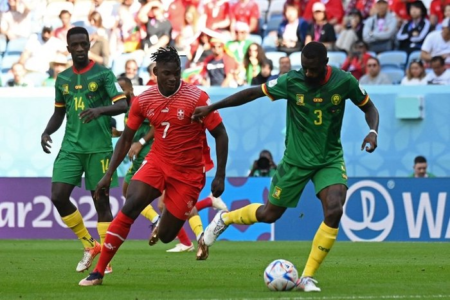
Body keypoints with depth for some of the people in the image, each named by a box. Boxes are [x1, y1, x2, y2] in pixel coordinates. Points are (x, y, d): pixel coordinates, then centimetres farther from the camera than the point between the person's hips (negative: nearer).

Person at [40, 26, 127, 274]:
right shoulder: (62, 79, 13)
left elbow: (122, 105, -9)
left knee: (101, 200, -3)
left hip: (99, 148, -4)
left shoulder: (103, 74, -1)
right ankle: (89, 245, 10)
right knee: (58, 196, -8)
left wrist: (100, 109, -28)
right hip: (70, 148, 4)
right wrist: (46, 132, 4)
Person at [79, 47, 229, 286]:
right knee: (131, 205, -24)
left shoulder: (197, 98, -16)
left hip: (188, 173, -2)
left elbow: (220, 135, -8)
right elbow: (126, 139, 6)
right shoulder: (144, 100, -5)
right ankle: (98, 271, -17)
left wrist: (220, 176, -11)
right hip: (157, 162, 2)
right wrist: (108, 175, 0)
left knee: (165, 236, -1)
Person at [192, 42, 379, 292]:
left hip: (330, 158, 0)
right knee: (270, 214, 10)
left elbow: (369, 108, 1)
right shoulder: (291, 82, -17)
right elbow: (253, 93, -6)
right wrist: (212, 107, -8)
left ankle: (307, 278, -9)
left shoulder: (344, 81, -15)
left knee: (334, 211, -22)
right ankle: (224, 218, 42)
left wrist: (373, 132, -20)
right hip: (296, 158, 0)